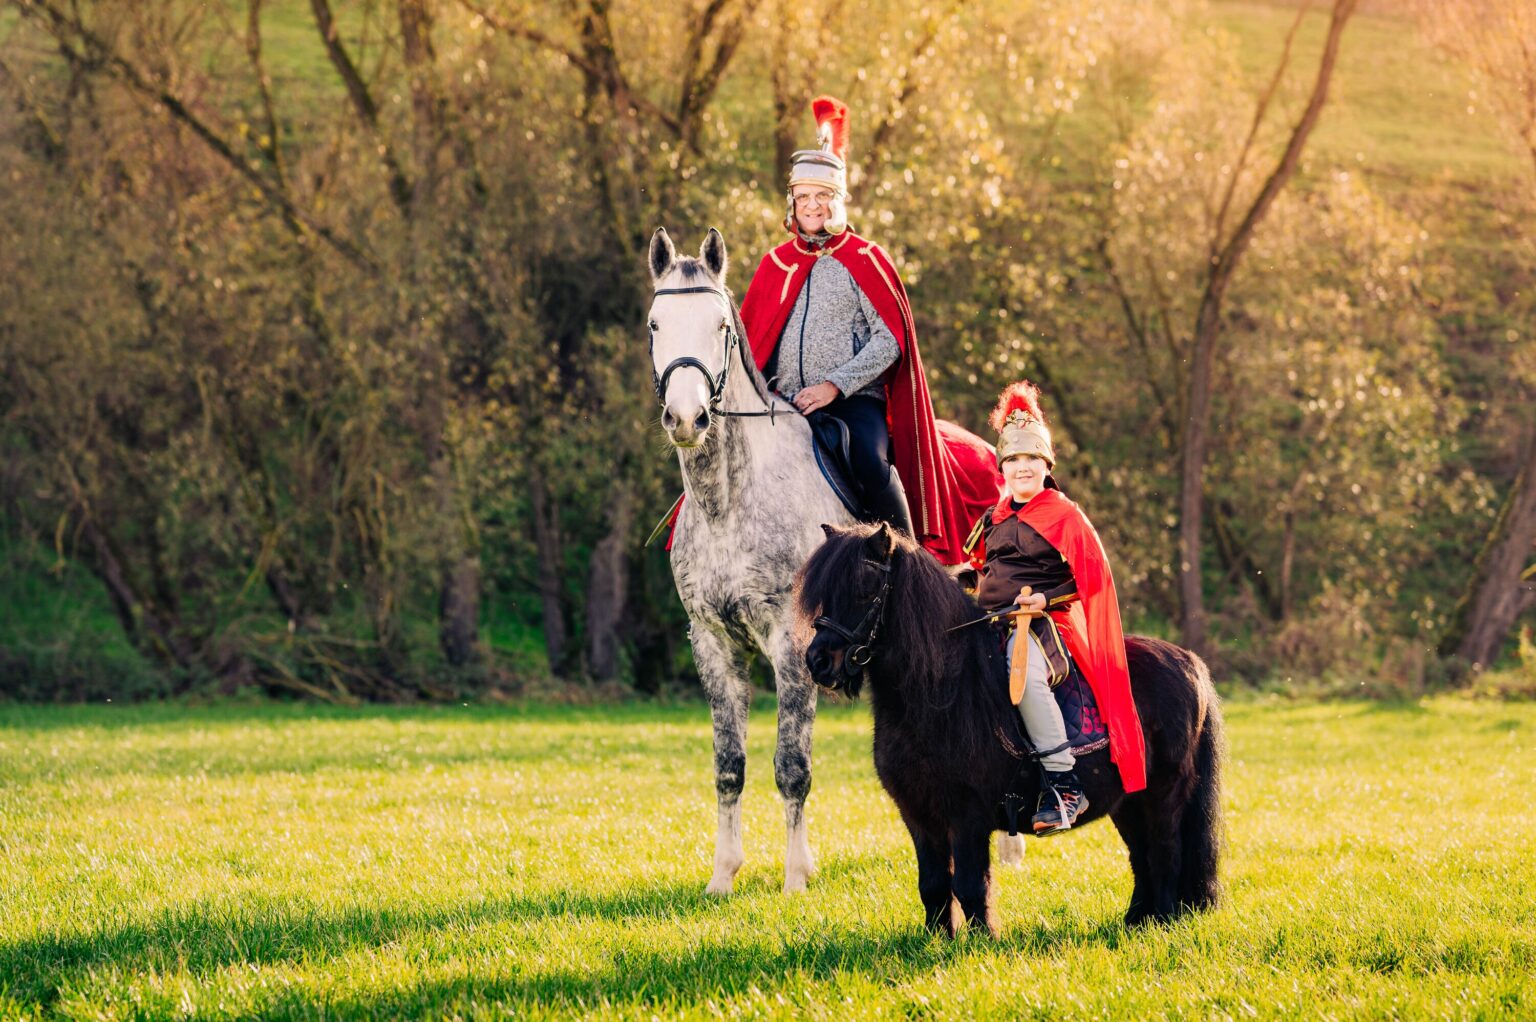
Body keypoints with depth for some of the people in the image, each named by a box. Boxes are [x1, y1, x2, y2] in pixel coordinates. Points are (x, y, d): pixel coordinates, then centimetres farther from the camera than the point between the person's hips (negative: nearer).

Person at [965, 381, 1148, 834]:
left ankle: (1064, 784, -34)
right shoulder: (994, 519, 18)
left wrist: (1046, 599, -17)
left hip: (1044, 623, -8)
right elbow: (978, 565, 36)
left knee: (1026, 671, -38)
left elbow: (1093, 576, -6)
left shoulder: (1064, 516, 0)